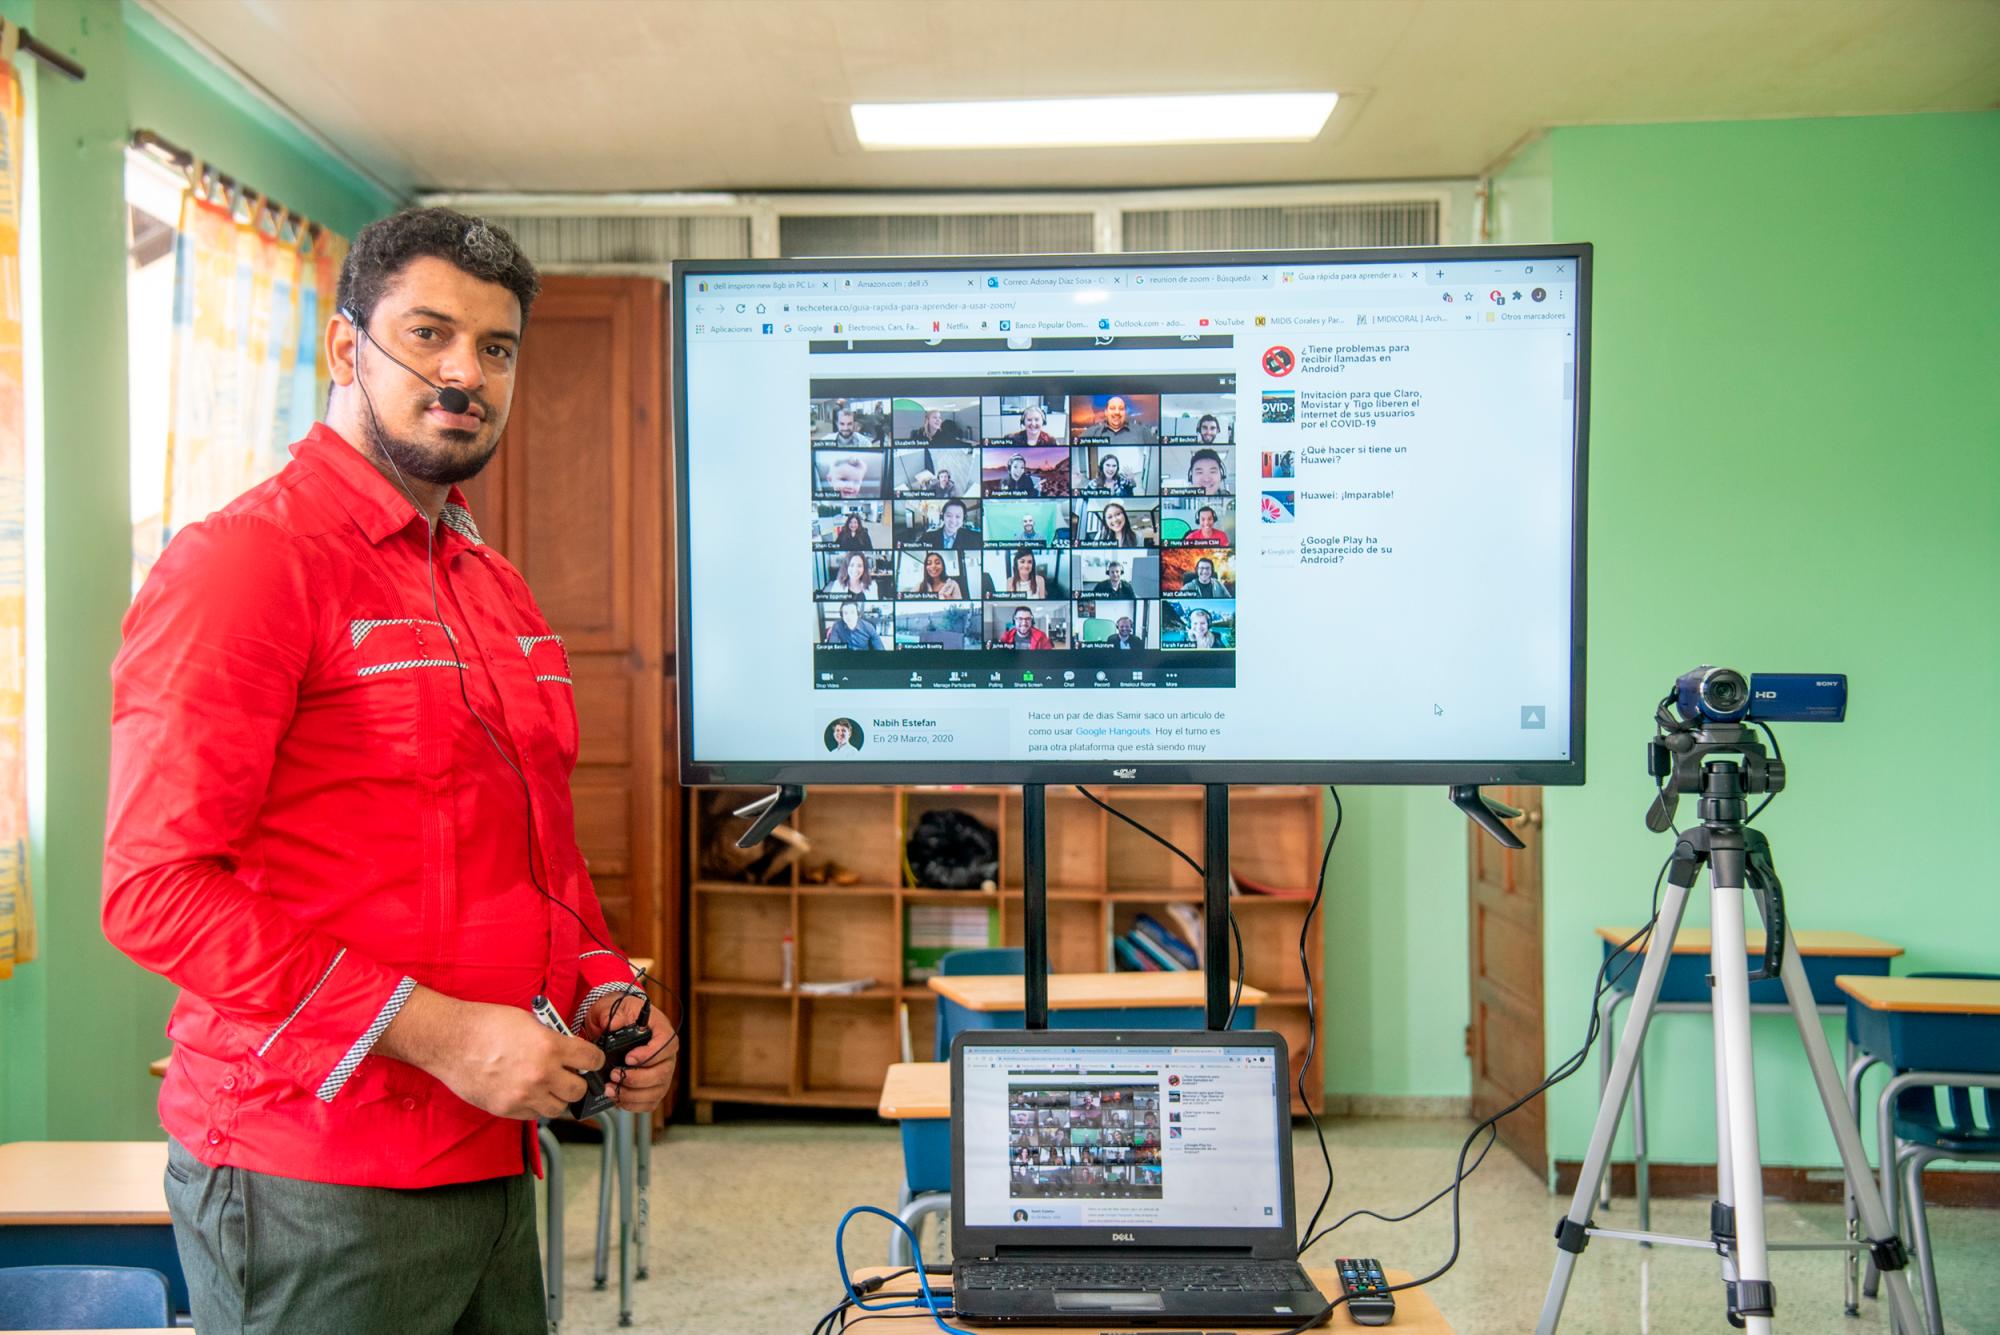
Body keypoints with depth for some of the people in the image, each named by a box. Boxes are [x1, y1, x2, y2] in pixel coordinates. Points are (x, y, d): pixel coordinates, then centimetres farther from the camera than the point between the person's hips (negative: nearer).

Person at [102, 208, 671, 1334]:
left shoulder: (498, 587, 14)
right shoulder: (244, 560, -11)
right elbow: (156, 886, -18)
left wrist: (606, 992, 4)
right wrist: (436, 1031, -21)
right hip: (314, 1186, -7)